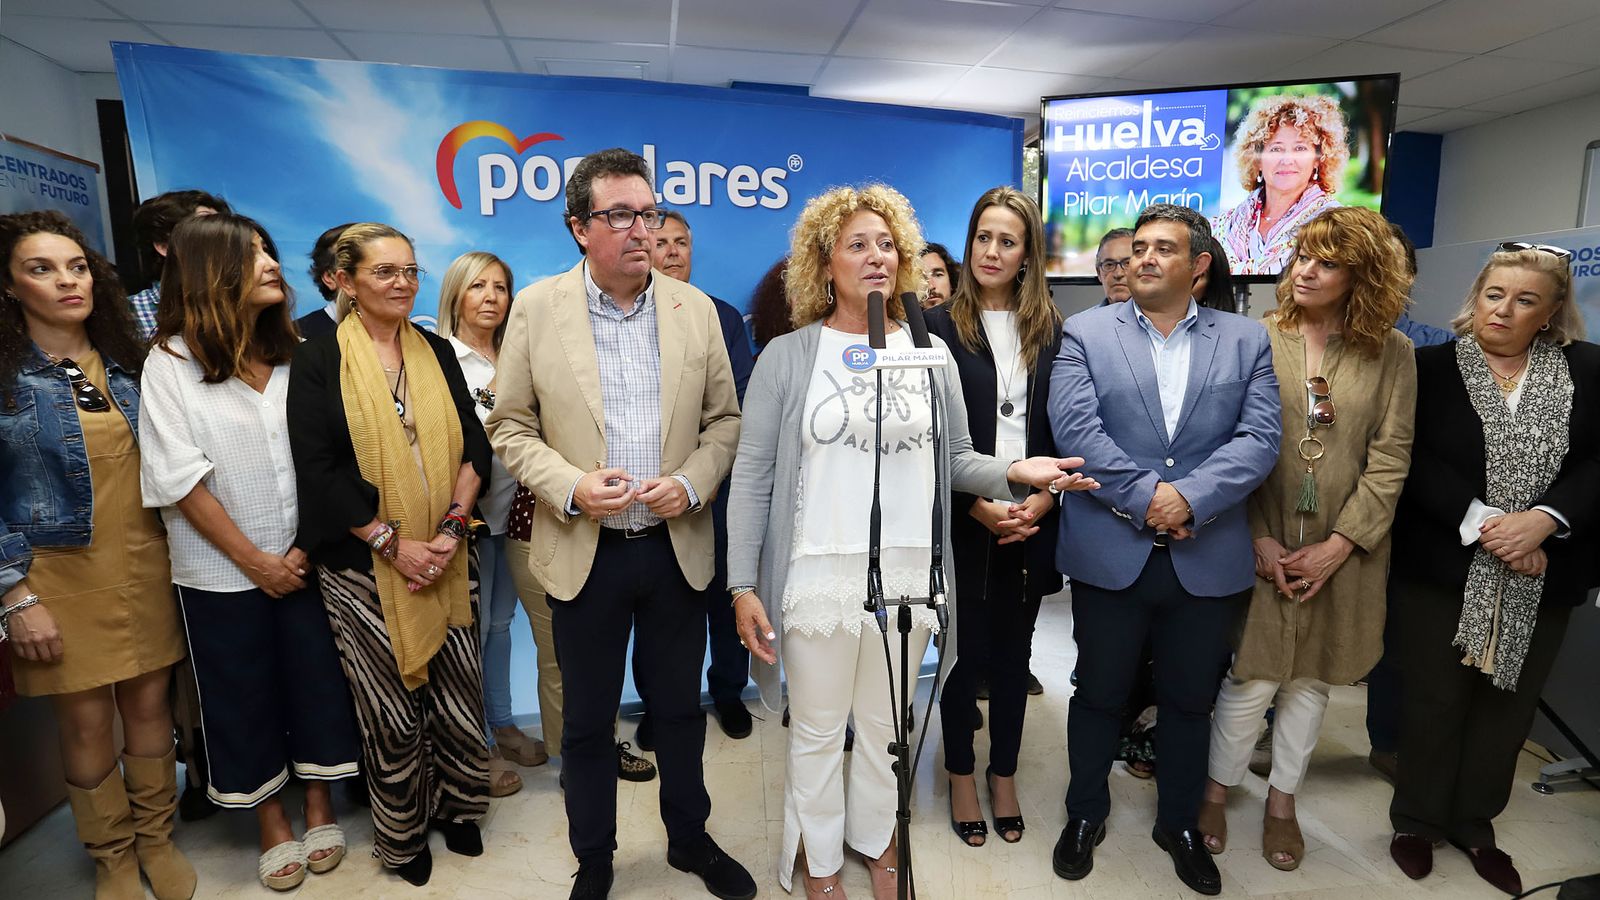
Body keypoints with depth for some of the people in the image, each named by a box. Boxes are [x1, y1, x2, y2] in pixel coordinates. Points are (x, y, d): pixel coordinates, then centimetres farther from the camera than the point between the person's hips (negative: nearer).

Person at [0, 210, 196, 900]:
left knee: (148, 703, 10)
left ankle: (156, 838, 29)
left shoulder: (127, 363, 6)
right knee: (87, 721, 6)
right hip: (60, 577, -3)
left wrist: (175, 555, 7)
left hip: (145, 564, 3)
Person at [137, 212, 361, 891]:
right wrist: (256, 561, -9)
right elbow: (181, 479, -9)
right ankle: (272, 823, 30)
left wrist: (309, 545, -8)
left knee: (317, 677, 9)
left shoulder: (293, 354, 1)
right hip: (224, 571, -2)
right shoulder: (171, 363, -7)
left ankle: (319, 807, 30)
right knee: (245, 693, 11)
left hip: (307, 558, 2)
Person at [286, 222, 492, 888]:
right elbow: (317, 472, -9)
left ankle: (458, 809, 31)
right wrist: (393, 542, -14)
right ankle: (403, 834, 30)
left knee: (459, 700, 6)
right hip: (363, 567, -3)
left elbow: (473, 445, 4)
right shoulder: (317, 362, -3)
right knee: (392, 713, 6)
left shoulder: (437, 352, 8)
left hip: (445, 558, 3)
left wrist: (451, 527, -9)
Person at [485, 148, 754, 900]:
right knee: (587, 720, 14)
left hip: (677, 546, 2)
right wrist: (572, 486, -16)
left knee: (680, 708, 18)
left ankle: (689, 838, 40)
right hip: (586, 551, -1)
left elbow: (725, 419, 5)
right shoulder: (536, 308, -3)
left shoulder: (695, 308, 1)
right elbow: (511, 426, -1)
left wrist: (691, 482, -13)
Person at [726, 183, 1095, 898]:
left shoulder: (930, 353, 6)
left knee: (887, 725, 19)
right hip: (819, 574, -2)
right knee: (818, 729, 13)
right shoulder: (787, 357, -3)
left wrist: (1014, 471, -10)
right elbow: (752, 477, -5)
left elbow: (954, 460, 10)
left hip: (909, 572, 3)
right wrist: (743, 585, -9)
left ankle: (876, 840, 44)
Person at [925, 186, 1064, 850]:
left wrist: (1043, 499, -9)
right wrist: (979, 505, -13)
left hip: (1032, 522, 3)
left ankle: (1004, 772, 33)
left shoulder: (1052, 331, 5)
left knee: (1013, 651, 14)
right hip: (964, 522, -2)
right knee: (965, 651, 10)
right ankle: (960, 774, 30)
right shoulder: (940, 327, -3)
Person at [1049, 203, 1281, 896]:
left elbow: (1260, 438, -5)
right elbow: (1075, 429, -12)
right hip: (1109, 554, -1)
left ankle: (1179, 823, 40)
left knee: (1189, 701, 17)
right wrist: (1146, 498, -17)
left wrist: (1188, 498, -19)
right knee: (1099, 695, 14)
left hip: (1207, 560, 2)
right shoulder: (1085, 333, 0)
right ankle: (1085, 815, 36)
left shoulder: (1247, 341, 6)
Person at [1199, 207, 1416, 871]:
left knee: (1312, 678, 14)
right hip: (1263, 545, -2)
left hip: (1343, 551, 2)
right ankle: (1217, 792, 25)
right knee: (1254, 677, 2)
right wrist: (1258, 538, -11)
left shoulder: (1391, 352, 0)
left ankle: (1282, 801, 33)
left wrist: (1339, 544, -10)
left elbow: (1390, 460, -2)